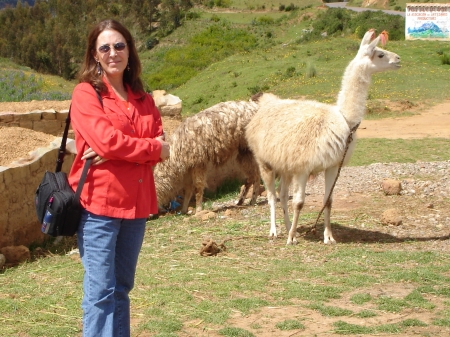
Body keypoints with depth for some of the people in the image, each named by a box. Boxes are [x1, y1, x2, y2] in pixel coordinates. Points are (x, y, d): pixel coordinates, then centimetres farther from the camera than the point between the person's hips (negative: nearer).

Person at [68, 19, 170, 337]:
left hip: (136, 203, 6)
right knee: (101, 292, -6)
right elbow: (107, 140, -17)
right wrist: (154, 148, -6)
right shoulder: (85, 93, -4)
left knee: (122, 288, 12)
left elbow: (160, 146, 3)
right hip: (98, 203, -6)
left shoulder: (143, 100, 13)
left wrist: (115, 152, -13)